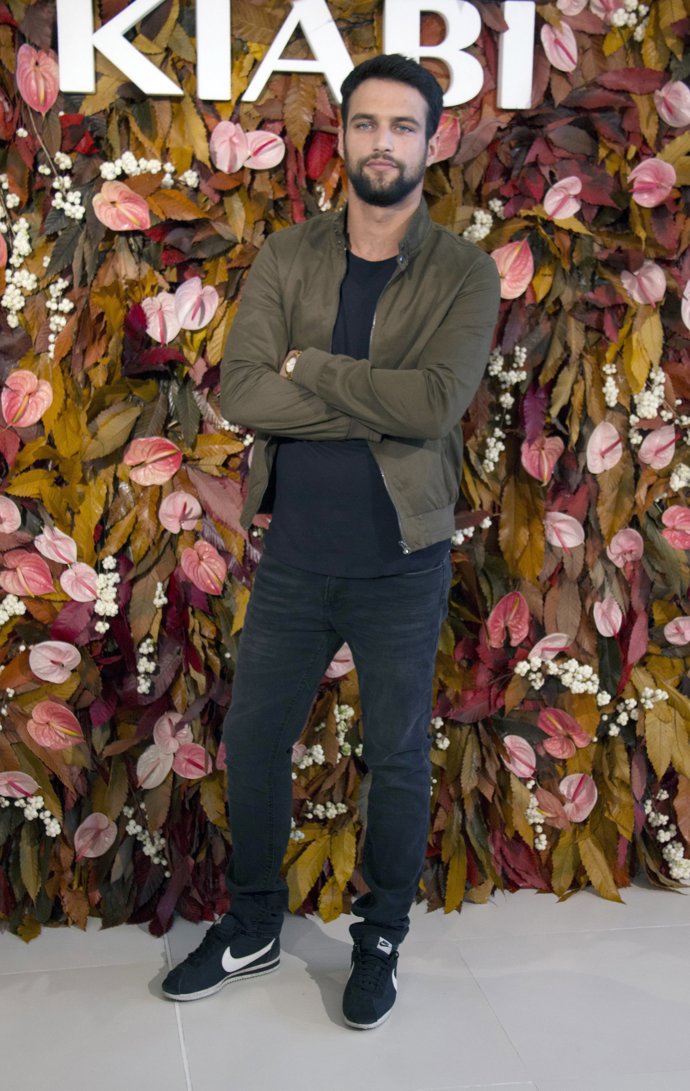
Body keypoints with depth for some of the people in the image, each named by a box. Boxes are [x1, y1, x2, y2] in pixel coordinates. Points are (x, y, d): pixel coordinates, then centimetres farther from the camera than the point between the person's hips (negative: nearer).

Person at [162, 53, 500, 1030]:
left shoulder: (464, 272, -6)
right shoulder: (286, 258, 1)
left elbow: (437, 405, -22)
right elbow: (239, 392, -12)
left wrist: (308, 367, -13)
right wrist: (378, 406, -18)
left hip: (401, 566, -2)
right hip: (292, 557, 3)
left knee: (398, 759, 11)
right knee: (253, 742, 13)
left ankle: (380, 940, 34)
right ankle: (251, 929, 36)